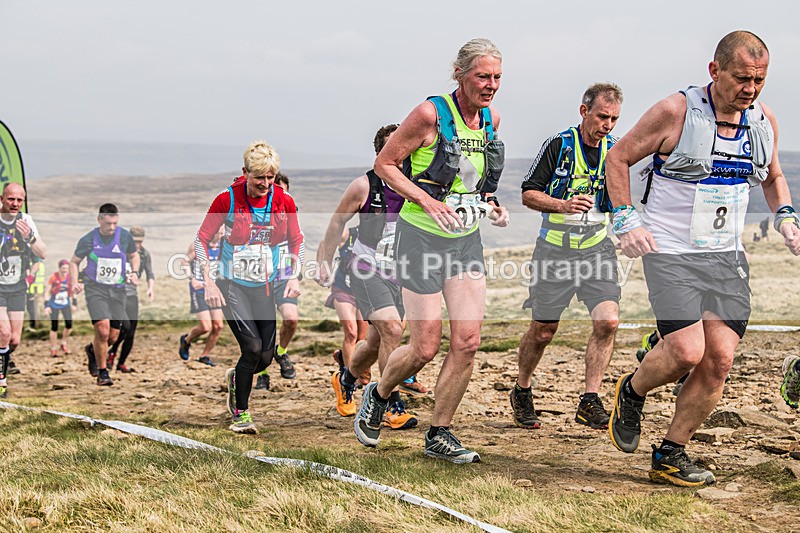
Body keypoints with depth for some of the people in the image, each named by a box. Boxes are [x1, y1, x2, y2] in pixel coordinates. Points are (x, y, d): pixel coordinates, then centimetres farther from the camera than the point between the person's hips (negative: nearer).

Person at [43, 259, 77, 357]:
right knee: (54, 327, -1)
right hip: (54, 305, -3)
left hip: (66, 305, 3)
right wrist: (46, 306, -15)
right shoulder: (53, 277, -15)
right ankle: (53, 349, 10)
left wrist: (74, 304, 12)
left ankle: (64, 344, 14)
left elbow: (71, 291, 10)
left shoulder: (70, 278, -4)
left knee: (69, 325, -10)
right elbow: (47, 292, -11)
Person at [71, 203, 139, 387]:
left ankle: (92, 350, 38)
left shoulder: (125, 236, -2)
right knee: (103, 329, -21)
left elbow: (133, 256, 17)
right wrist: (75, 282, -7)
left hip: (117, 289, 3)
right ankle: (102, 372, -3)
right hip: (95, 289, -3)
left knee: (113, 336, 3)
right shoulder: (88, 240, -7)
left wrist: (135, 272, -1)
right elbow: (74, 262, 8)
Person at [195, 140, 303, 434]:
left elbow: (296, 241, 11)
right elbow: (202, 239, -4)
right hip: (232, 285, -3)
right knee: (252, 348, -18)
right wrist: (208, 283, -10)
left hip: (265, 287, 3)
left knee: (265, 358, 0)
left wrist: (294, 277, 0)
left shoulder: (284, 202, -4)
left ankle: (236, 377, 37)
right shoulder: (227, 200, -12)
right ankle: (241, 414, 1)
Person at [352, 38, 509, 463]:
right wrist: (428, 201, -20)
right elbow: (384, 164, -9)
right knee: (425, 348, -4)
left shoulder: (491, 120, 5)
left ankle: (439, 435, 10)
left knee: (468, 341, -5)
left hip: (467, 239, 6)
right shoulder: (431, 114, -15)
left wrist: (491, 204, 4)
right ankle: (377, 396, 27)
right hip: (423, 237, -6)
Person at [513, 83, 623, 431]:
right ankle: (521, 392, 29)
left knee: (608, 321, -16)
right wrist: (562, 205, -20)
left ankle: (589, 401, -7)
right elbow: (528, 194, -4)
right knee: (542, 331, 5)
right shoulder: (558, 145, -6)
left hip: (596, 248, 3)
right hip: (555, 250, -2)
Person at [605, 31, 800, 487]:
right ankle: (631, 392, 15)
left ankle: (671, 456, 12)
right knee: (686, 350, -19)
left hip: (727, 258, 5)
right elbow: (618, 158, -1)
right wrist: (626, 219, -11)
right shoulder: (675, 112, -11)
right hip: (670, 253, -5)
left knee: (720, 359, -3)